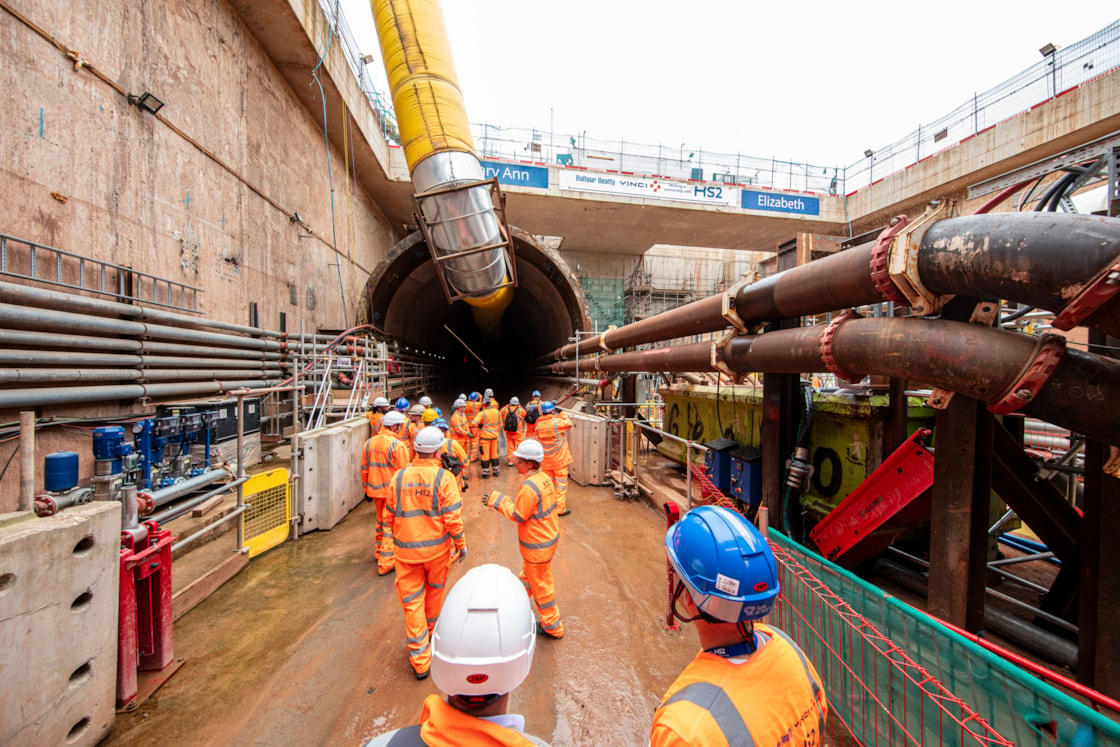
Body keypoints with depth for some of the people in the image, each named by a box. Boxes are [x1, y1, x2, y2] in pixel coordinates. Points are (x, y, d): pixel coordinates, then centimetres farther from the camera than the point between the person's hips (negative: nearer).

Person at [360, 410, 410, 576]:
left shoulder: (369, 443, 3)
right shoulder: (398, 445, -18)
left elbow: (364, 469, 11)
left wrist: (367, 488, 21)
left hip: (375, 490, 7)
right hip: (394, 492, -7)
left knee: (381, 522, 25)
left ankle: (379, 551, 40)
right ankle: (386, 563, 6)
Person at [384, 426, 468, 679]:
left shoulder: (398, 477, -6)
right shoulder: (444, 477, -17)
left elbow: (390, 514, 4)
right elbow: (453, 516, -17)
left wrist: (391, 539, 20)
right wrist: (461, 544, -3)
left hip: (405, 549, 2)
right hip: (436, 547, -1)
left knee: (412, 601, 11)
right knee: (434, 591, 24)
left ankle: (420, 660, 19)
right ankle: (431, 631, 48)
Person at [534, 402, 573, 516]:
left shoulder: (538, 424, -5)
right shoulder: (557, 421, -18)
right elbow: (569, 423, -3)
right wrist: (562, 413, 8)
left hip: (545, 460, 5)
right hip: (559, 459, -4)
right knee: (561, 483, 5)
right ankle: (560, 509, 8)